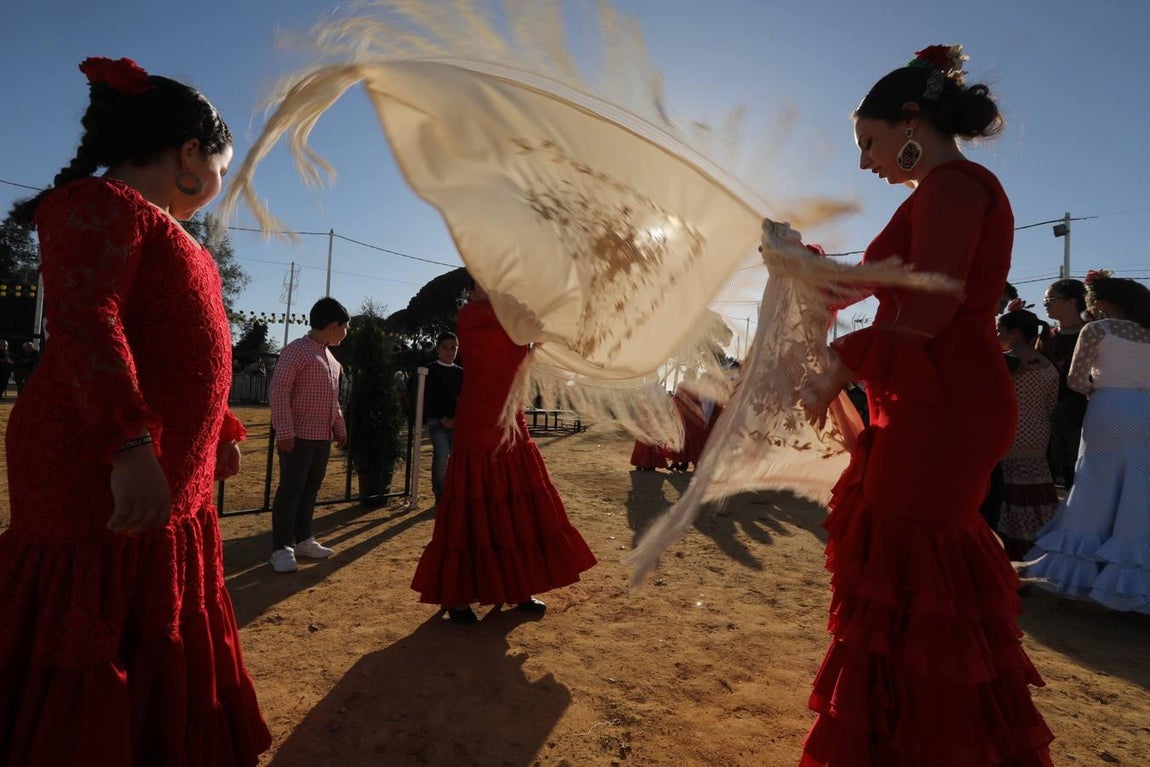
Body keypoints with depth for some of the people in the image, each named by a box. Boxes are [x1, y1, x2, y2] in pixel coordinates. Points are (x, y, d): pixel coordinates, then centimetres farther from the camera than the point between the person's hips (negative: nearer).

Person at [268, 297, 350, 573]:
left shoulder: (330, 357, 16)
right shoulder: (297, 350, -11)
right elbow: (279, 390, -17)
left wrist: (339, 428, 21)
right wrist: (284, 431, -21)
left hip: (323, 436, 8)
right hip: (299, 435, -8)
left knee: (311, 489, 13)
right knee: (290, 489, -2)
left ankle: (303, 540, 24)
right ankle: (282, 548, 6)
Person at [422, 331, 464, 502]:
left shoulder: (460, 373, 13)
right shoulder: (430, 370, 2)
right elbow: (428, 398, -4)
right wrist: (443, 418, -13)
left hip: (455, 421, 4)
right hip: (436, 419, -4)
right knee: (441, 452, -20)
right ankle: (439, 494, -8)